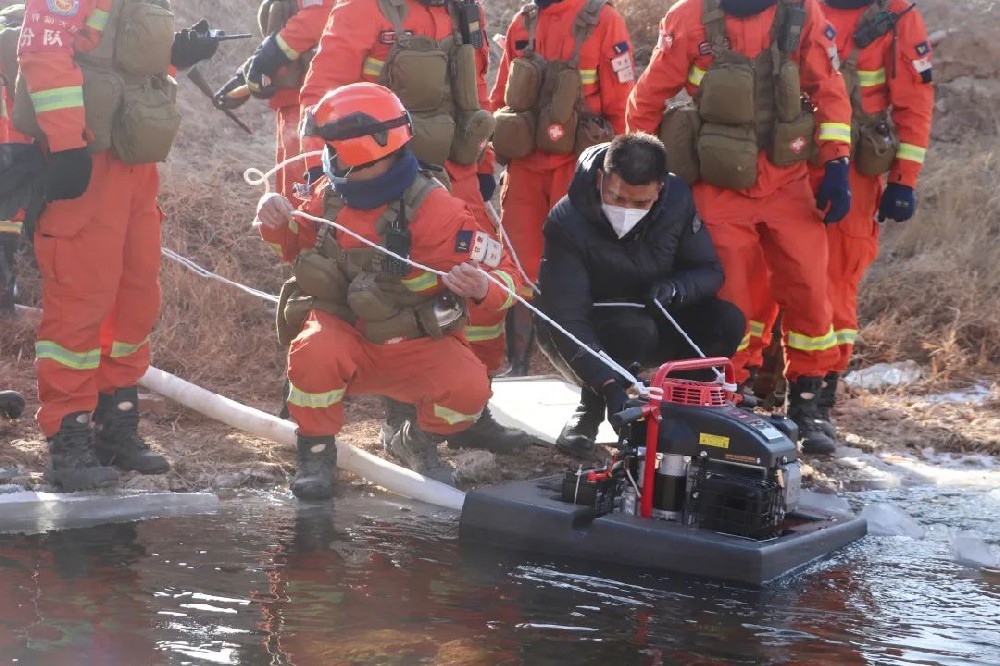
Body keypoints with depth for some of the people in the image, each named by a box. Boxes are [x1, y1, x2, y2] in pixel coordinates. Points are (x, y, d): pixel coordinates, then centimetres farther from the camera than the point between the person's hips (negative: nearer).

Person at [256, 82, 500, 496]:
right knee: (314, 353, -33)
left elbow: (493, 264, -16)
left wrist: (482, 288, -40)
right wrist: (280, 225, -5)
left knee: (469, 388, -27)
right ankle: (316, 451, -5)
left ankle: (417, 443, 9)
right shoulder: (328, 197, -1)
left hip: (416, 344, -1)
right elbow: (302, 250, 17)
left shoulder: (432, 207, -16)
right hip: (345, 334, 2)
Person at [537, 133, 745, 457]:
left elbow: (710, 270, -6)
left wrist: (675, 288, -30)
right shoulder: (567, 222, -28)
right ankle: (590, 409, -10)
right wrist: (608, 383, -46)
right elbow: (567, 318, -33)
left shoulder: (677, 198, -16)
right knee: (634, 330, -37)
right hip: (590, 335, -4)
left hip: (655, 318, 4)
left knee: (727, 321, -21)